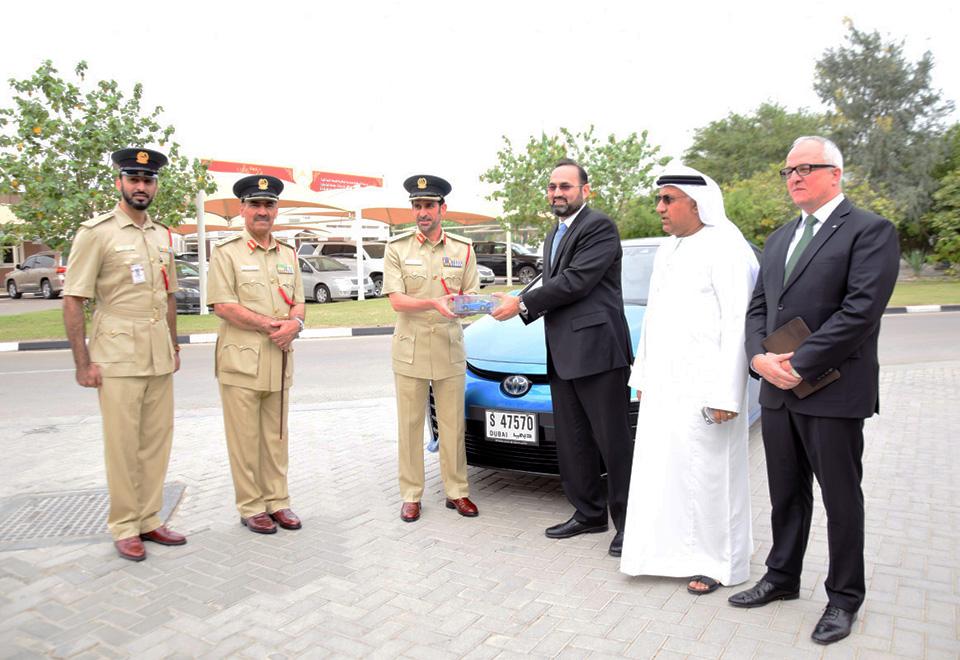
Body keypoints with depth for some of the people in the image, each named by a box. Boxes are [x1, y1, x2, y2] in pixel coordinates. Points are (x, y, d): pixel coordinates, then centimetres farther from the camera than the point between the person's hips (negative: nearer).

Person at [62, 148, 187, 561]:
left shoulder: (162, 235, 14)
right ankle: (124, 528, 15)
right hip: (117, 357, -5)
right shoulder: (96, 233, -5)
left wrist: (174, 346, 18)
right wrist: (82, 363, -10)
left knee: (157, 441, 9)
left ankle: (149, 520, 22)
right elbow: (72, 301, -7)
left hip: (159, 358, 6)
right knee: (122, 445, 1)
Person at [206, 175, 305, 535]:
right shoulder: (225, 252, -2)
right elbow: (223, 306, -11)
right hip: (241, 359, -5)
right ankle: (250, 507, 13)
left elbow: (298, 301, 13)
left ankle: (277, 501, 22)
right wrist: (272, 326, -14)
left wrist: (294, 324, -10)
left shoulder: (288, 254, 15)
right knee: (244, 439, 2)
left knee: (277, 436, 11)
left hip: (280, 359, 5)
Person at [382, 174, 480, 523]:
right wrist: (434, 303, -25)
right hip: (410, 349, -1)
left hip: (450, 349, 1)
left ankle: (456, 491, 20)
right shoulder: (397, 248, 2)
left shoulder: (462, 249, 7)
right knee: (410, 425, 5)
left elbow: (471, 296, 6)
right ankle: (411, 496, 17)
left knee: (453, 425, 6)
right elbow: (396, 300, -8)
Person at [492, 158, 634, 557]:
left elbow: (576, 281, -17)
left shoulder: (599, 226, -7)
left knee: (613, 443, -2)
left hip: (596, 349, -9)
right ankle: (588, 514, 26)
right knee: (572, 444, 13)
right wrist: (524, 307, 4)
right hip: (562, 356, 9)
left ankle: (628, 522, 11)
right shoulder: (554, 236, 23)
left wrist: (523, 303, -11)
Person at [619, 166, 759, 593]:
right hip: (663, 384, 8)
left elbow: (737, 325, -16)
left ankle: (718, 562, 18)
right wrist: (643, 374, 18)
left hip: (704, 383, -8)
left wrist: (725, 394, -21)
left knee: (707, 469, 1)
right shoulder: (667, 251, 16)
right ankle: (672, 547, 28)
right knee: (661, 467, 11)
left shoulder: (726, 249, -10)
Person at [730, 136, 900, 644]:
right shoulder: (779, 239, 16)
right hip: (777, 392, 6)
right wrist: (759, 357, -6)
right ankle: (782, 578, 33)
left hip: (834, 392, -6)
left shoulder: (870, 231, -7)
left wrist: (799, 366, -18)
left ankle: (843, 598, 25)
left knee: (841, 499, 8)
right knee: (786, 495, 17)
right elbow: (758, 307, 13)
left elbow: (861, 310, -17)